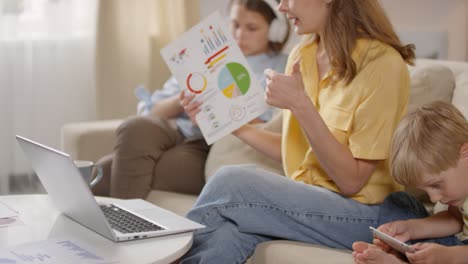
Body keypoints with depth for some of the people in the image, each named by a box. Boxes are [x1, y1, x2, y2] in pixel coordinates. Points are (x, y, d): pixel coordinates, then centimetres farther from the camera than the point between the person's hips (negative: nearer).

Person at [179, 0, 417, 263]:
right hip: (308, 198, 5)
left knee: (229, 183, -22)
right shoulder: (302, 56, 6)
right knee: (224, 240, -28)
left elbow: (351, 180, -15)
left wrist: (301, 105, -23)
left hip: (362, 213, -5)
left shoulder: (382, 63, -14)